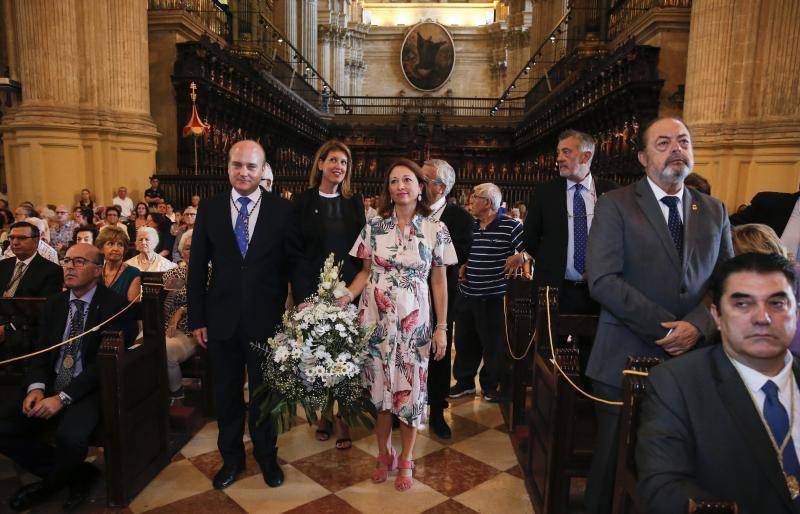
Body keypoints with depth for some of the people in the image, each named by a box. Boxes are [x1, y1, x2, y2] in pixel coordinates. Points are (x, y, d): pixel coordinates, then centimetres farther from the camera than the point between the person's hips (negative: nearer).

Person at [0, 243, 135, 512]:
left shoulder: (114, 306, -8)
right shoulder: (53, 304, 12)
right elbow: (42, 353, 10)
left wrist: (63, 397, -21)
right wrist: (36, 387, -11)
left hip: (91, 390, -6)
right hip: (50, 387, 7)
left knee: (70, 436, -32)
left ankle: (50, 484, 6)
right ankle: (77, 474, 3)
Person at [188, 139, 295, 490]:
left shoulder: (283, 210, -6)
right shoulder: (209, 208, -1)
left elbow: (292, 265, -3)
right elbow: (197, 267, 2)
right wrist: (197, 318, 0)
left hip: (267, 319, -1)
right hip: (222, 319, 2)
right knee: (226, 394, 17)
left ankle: (266, 456, 38)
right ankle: (231, 457, 39)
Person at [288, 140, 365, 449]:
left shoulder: (354, 202, 7)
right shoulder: (302, 202, 0)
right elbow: (295, 252, -3)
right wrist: (301, 296, -11)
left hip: (349, 289, 1)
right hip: (315, 289, -1)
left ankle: (342, 417, 17)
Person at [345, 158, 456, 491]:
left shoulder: (435, 230, -1)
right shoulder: (374, 226, 1)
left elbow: (439, 282, 1)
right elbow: (366, 272, 7)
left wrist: (442, 328, -1)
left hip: (414, 320, -1)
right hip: (376, 317, 1)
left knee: (411, 388, 6)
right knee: (379, 385, 10)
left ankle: (405, 460, 26)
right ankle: (384, 454, 31)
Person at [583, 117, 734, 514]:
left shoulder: (714, 211, 11)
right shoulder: (615, 205, -3)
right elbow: (603, 281, -14)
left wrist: (698, 325, -12)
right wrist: (666, 328, -17)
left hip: (691, 361, 4)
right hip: (626, 360, -3)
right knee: (615, 460, 9)